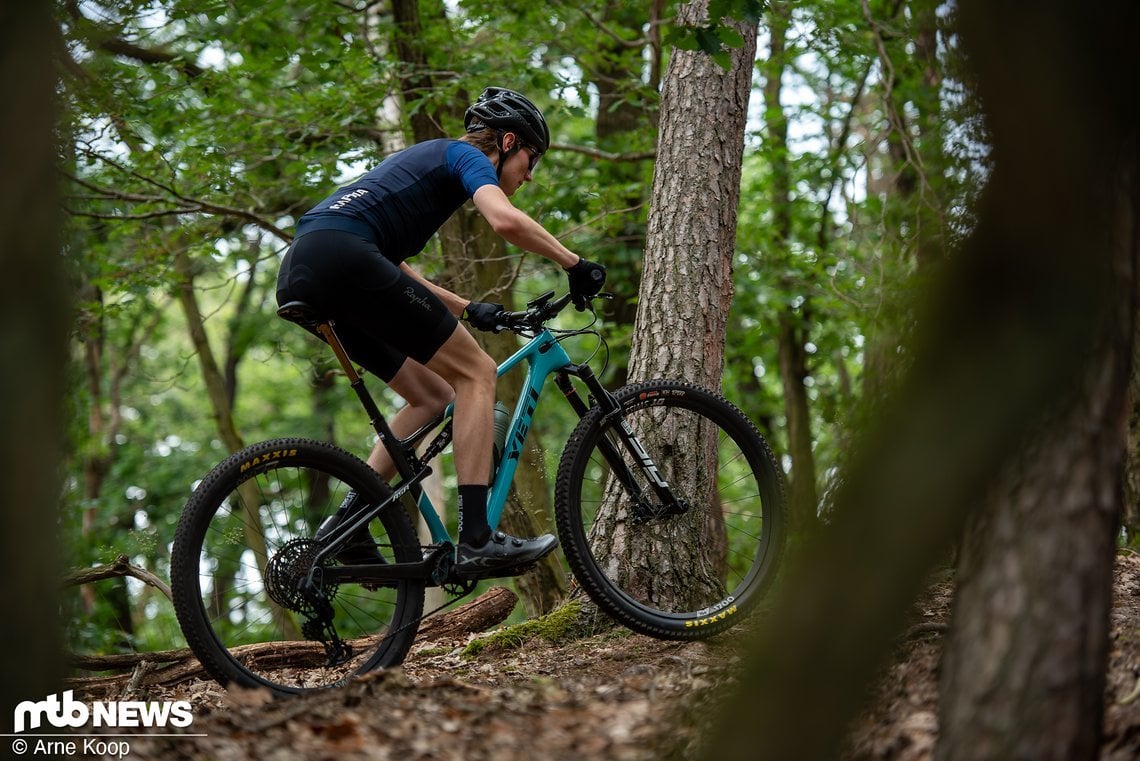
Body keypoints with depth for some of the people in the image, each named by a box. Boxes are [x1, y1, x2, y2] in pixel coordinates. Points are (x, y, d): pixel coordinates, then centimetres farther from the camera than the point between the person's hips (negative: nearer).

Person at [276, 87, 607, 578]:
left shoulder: (424, 157, 35)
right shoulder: (468, 156, 8)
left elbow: (392, 264, 39)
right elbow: (506, 220, -14)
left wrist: (467, 309, 40)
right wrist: (575, 265, -2)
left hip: (298, 279, 9)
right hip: (342, 256, -9)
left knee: (433, 396, 16)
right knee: (476, 373, -3)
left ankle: (345, 526, 9)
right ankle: (476, 540, -11)